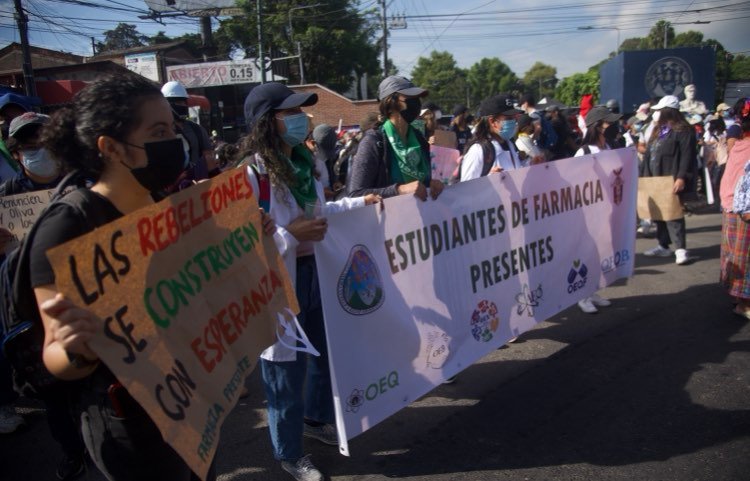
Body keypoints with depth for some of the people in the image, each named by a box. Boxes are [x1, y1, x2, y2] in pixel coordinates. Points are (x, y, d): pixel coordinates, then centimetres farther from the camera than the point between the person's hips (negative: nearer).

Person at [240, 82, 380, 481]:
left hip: (313, 272, 8)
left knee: (326, 350, 22)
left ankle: (316, 418, 50)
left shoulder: (302, 161, 6)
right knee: (287, 368, 7)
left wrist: (360, 202, 12)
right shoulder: (250, 173, -22)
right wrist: (291, 236, -28)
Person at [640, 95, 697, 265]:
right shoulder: (658, 130, 18)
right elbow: (648, 154, 21)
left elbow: (687, 156, -17)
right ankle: (663, 246, 21)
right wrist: (642, 175, 17)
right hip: (654, 180, 9)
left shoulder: (683, 130, -9)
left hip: (671, 181, -9)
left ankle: (680, 249, -3)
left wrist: (681, 177, -25)